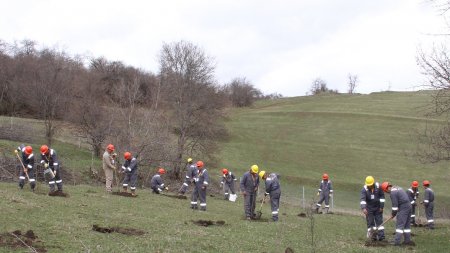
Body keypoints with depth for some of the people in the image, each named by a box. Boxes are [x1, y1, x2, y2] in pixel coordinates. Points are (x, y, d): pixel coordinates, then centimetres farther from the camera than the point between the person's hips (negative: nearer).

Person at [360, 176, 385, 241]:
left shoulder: (378, 187, -12)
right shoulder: (364, 189, -17)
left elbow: (382, 196, -1)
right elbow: (362, 199, -28)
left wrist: (381, 206, -4)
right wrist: (363, 208, -44)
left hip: (378, 208, 1)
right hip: (369, 208, -1)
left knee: (379, 221, 1)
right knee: (370, 222, 1)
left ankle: (381, 235, 3)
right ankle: (373, 236, 9)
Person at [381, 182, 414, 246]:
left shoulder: (392, 193, -13)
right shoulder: (397, 188, 17)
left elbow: (395, 205, -14)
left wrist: (393, 214, 1)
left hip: (403, 208, -10)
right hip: (408, 205, 10)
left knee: (399, 225, -7)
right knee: (407, 224, 15)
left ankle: (397, 242, -9)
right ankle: (407, 240, 19)